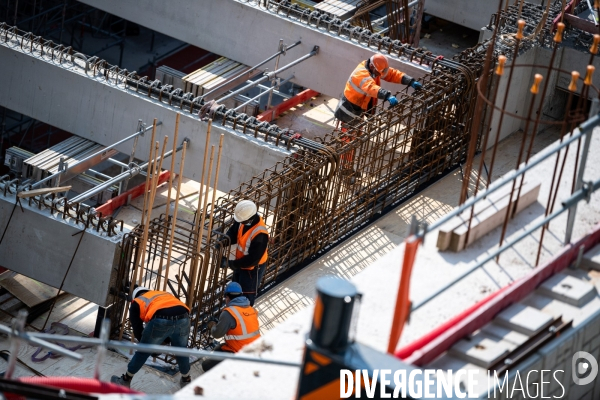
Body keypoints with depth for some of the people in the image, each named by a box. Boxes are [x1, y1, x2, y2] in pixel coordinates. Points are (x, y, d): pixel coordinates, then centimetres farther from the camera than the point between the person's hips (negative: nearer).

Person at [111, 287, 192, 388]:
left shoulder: (137, 303, 28)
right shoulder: (167, 295, 40)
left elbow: (137, 330, 25)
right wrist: (165, 340, 42)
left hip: (161, 321, -4)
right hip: (183, 318, 4)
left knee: (143, 352, 17)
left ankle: (126, 380, 31)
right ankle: (186, 380, 46)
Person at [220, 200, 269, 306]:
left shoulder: (260, 235, -39)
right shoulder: (245, 219, -17)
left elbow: (253, 260, -32)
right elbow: (233, 232, 2)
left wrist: (230, 263, -27)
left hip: (252, 268, -8)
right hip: (241, 262, 8)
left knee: (246, 296, 11)